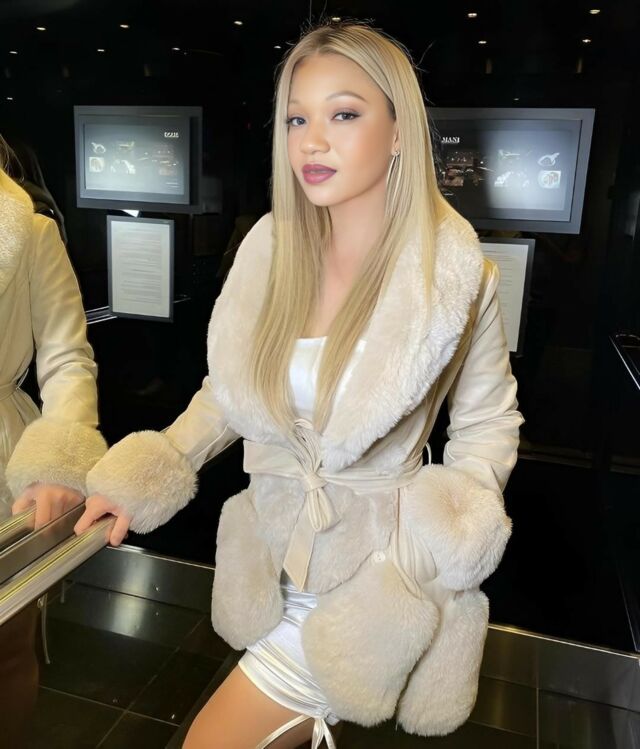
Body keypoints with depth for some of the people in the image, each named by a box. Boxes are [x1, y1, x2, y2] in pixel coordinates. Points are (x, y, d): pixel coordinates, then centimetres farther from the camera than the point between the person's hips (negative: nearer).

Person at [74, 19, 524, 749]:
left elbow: (487, 422, -5)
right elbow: (227, 392, 1)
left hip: (370, 572, -4)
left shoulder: (454, 274, -17)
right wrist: (141, 480, -8)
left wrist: (449, 533, -19)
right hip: (274, 553, 4)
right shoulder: (270, 246, -8)